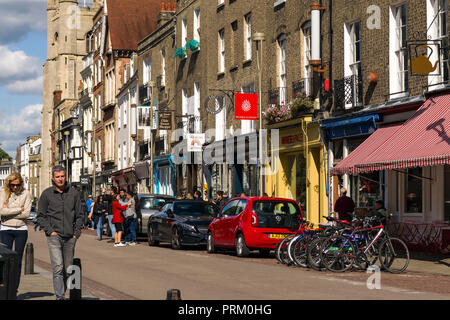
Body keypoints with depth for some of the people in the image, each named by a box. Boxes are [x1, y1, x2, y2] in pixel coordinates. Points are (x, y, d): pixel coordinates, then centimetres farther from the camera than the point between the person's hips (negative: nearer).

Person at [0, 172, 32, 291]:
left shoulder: (26, 193, 0)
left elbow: (26, 214, -9)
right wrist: (19, 209, -10)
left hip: (21, 229, 0)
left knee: (18, 260, 2)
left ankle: (15, 288, 7)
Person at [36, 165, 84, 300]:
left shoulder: (73, 193, 7)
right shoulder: (47, 194, 2)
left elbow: (79, 215, 12)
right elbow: (41, 216, 5)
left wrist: (77, 232, 2)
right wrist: (50, 231, -7)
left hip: (70, 237, 3)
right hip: (54, 236, -3)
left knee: (68, 269, 8)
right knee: (58, 267, -15)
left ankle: (62, 293, 22)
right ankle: (60, 296, -17)